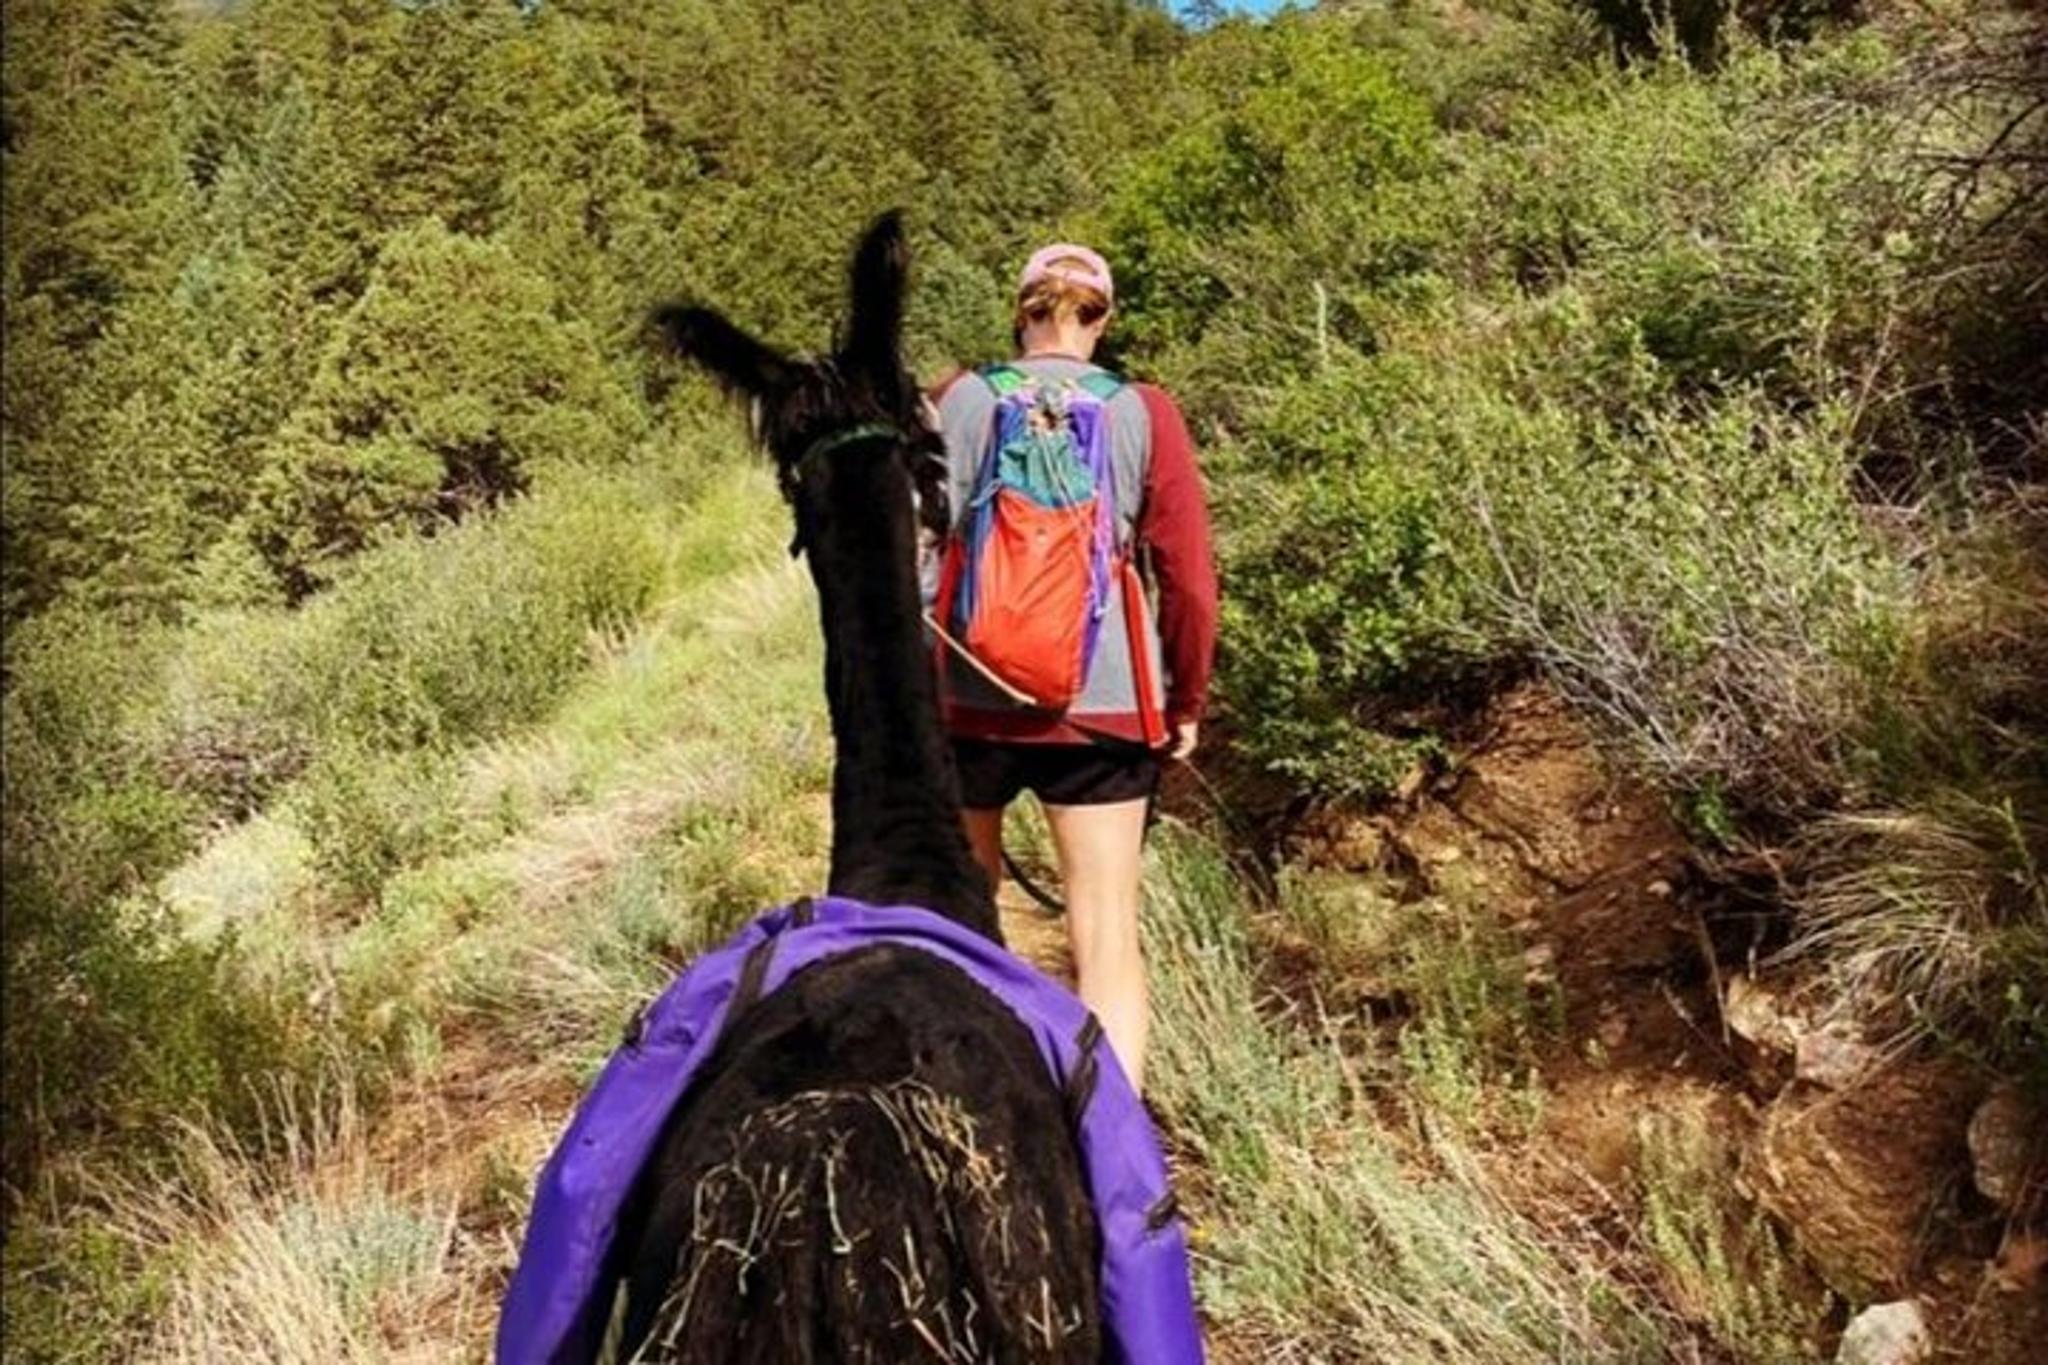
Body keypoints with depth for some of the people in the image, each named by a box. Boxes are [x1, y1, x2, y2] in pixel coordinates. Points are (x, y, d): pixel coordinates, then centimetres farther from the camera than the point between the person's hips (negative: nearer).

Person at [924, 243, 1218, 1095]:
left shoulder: (958, 399, 1)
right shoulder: (1144, 412, 0)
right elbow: (1189, 579, -2)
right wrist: (1186, 703, 10)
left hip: (967, 695, 1)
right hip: (1102, 702, -1)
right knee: (1108, 939, 3)